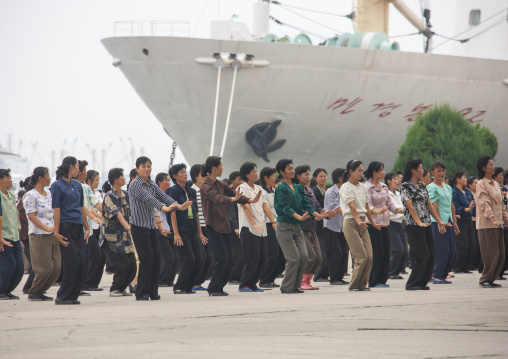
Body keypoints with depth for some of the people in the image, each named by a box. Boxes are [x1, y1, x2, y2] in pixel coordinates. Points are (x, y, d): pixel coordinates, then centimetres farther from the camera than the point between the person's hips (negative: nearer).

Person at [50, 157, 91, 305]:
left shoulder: (77, 185, 16)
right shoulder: (57, 185, -5)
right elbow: (56, 209, -10)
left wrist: (86, 227, 19)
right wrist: (57, 232, -15)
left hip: (78, 227, 7)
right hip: (66, 227, -7)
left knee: (82, 262, 2)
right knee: (72, 262, -10)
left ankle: (73, 296, 9)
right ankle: (62, 297, -3)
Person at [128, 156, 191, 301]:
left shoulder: (152, 185, 13)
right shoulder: (135, 184, -10)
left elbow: (163, 196, 1)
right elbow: (147, 198, -25)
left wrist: (178, 206, -17)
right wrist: (163, 207, -39)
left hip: (152, 226, 7)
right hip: (139, 226, -7)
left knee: (156, 257, 1)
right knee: (147, 258, -12)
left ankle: (153, 291, 7)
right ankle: (142, 293, -6)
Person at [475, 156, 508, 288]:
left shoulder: (496, 184, 18)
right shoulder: (481, 184, -6)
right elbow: (484, 204, -15)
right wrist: (492, 219, -25)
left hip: (497, 224, 8)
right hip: (486, 224, -8)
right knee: (491, 254, -9)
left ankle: (491, 279, 12)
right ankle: (485, 280, 0)